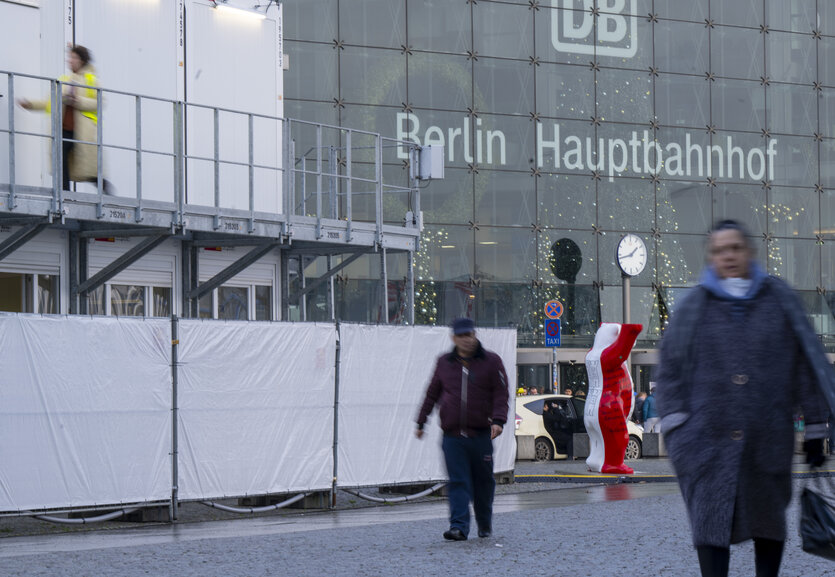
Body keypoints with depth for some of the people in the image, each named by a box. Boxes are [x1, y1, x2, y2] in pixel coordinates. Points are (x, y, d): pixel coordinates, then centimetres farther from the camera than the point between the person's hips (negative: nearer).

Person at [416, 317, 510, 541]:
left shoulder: (491, 361, 3)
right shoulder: (444, 363, 11)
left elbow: (501, 395, 0)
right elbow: (432, 394, 19)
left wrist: (498, 420, -15)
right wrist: (421, 422, 19)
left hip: (481, 435, -1)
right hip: (452, 436, 1)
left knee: (483, 481, 9)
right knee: (458, 482, -7)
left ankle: (485, 523, 27)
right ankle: (459, 527, -12)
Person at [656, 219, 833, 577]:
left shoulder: (779, 301, 5)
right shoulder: (693, 309, 5)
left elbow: (806, 366, 7)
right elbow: (670, 369, 6)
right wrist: (674, 426, -5)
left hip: (767, 439, 1)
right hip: (708, 439, -1)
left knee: (768, 521, 12)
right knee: (711, 523, -9)